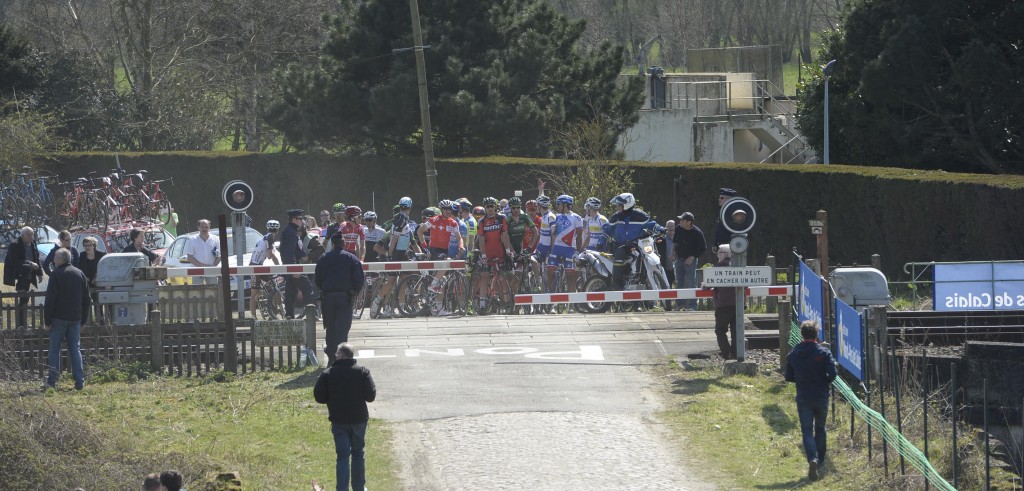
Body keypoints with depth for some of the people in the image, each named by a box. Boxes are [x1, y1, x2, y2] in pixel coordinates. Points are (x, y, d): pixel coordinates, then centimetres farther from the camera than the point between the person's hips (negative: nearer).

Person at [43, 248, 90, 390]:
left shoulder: (56, 274, -9)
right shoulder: (80, 274, 10)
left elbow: (50, 299, -11)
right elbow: (86, 299, 14)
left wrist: (47, 320, -6)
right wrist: (83, 319, 17)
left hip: (59, 318, -5)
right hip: (75, 319, 5)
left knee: (54, 349, 1)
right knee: (75, 349, 7)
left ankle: (52, 381, -2)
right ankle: (79, 382, 2)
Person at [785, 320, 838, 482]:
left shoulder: (793, 354, -2)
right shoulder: (824, 353, -9)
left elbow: (788, 377, 3)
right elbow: (832, 374, -15)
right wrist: (825, 382, 6)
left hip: (803, 399, 0)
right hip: (821, 398, 0)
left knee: (807, 431, -1)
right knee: (820, 428, 19)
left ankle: (812, 459, -25)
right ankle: (820, 460, 29)